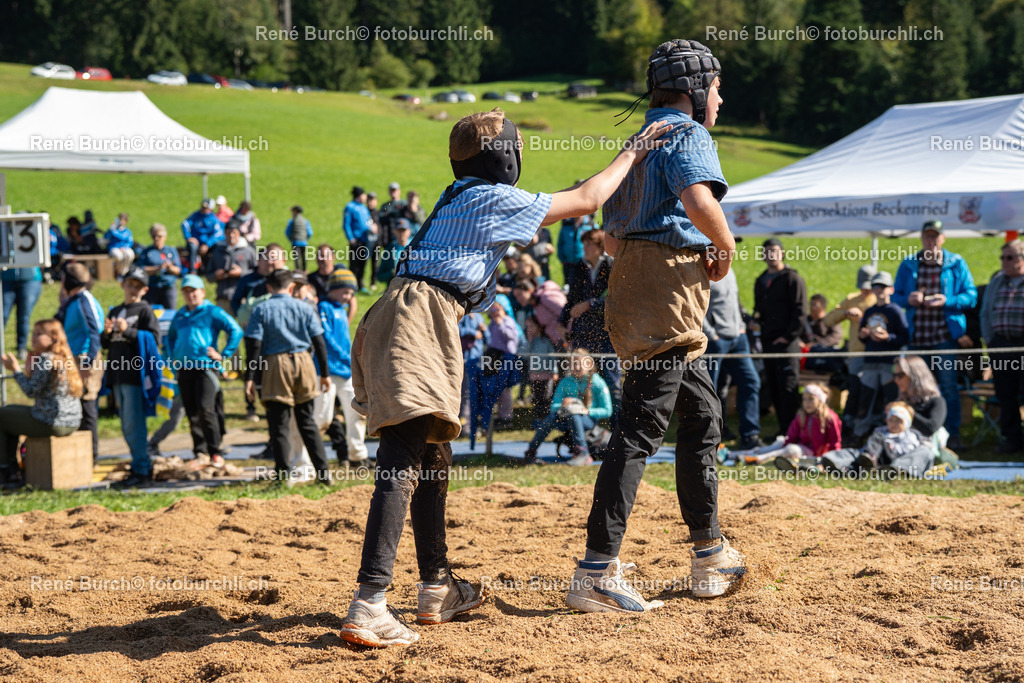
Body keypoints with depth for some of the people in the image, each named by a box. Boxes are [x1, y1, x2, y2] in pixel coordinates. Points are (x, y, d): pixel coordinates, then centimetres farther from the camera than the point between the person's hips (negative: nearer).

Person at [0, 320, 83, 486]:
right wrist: (29, 371, 7)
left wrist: (16, 370, -5)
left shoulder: (46, 359, -16)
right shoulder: (64, 357, 13)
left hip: (52, 423, -10)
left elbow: (30, 391, -16)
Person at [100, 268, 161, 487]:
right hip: (117, 375, 8)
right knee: (127, 427, 11)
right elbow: (105, 344, 21)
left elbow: (154, 338, -12)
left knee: (134, 424, -11)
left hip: (136, 374, -8)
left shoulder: (145, 311, -1)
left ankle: (142, 470, -9)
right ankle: (142, 465, 18)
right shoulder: (115, 312, 19)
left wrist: (128, 330, -18)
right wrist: (106, 333, 0)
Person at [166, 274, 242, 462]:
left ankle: (215, 451, -11)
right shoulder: (180, 315, 19)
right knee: (192, 413, 4)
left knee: (205, 409, -17)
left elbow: (236, 331, -7)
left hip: (206, 367, -6)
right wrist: (172, 356, 20)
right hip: (184, 368, 6)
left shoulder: (212, 312, 0)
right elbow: (170, 338, 36)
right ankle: (200, 451, 10)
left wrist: (223, 355, -8)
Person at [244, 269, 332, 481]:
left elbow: (254, 345, -7)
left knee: (279, 424, 2)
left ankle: (283, 475, 0)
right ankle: (323, 471, 10)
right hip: (303, 363, 2)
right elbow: (319, 342, 4)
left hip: (275, 367, -2)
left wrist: (250, 378, -7)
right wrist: (325, 373, 10)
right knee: (307, 421, 13)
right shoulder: (304, 308, 5)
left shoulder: (261, 310, -1)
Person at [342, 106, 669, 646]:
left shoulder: (458, 199, 26)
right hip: (422, 317, -10)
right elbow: (587, 201, 7)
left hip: (402, 314, 10)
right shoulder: (495, 200, 1)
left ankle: (437, 588, 28)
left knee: (431, 454, 18)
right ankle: (368, 605, -27)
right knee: (403, 461, -18)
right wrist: (631, 154, 21)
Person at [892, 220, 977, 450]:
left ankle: (953, 435, 1)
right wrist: (908, 300, -10)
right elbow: (895, 297, 12)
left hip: (945, 335, -3)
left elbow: (970, 295, 0)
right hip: (916, 337, 3)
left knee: (948, 386, -5)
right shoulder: (908, 265, 11)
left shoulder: (956, 264, 4)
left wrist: (947, 301, -16)